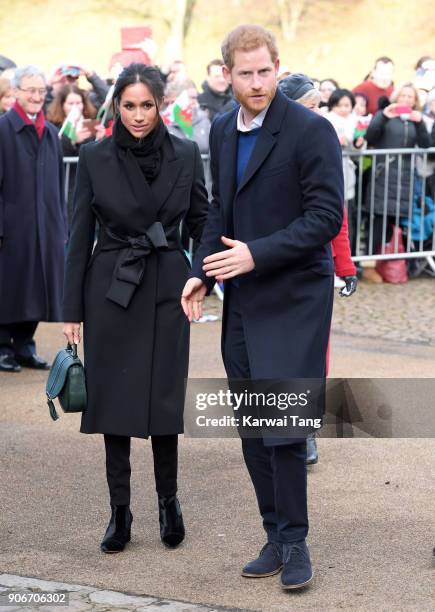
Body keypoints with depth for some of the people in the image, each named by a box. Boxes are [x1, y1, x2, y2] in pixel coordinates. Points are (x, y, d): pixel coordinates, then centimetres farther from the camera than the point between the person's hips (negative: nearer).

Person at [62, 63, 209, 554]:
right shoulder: (94, 157, -3)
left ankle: (168, 499, 21)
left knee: (164, 398, 2)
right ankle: (119, 510, 13)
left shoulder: (185, 155, -1)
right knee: (114, 400, 3)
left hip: (166, 289, 0)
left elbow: (201, 223, 7)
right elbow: (79, 236, -1)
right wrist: (72, 309, -2)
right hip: (110, 288, 0)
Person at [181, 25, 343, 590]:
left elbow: (327, 217, -15)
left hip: (292, 301, -7)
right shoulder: (222, 130, 11)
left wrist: (257, 253, -19)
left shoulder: (311, 131, -11)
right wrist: (202, 272, 6)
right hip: (242, 301, 7)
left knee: (283, 426, -9)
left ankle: (295, 542, 7)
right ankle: (277, 537, 21)